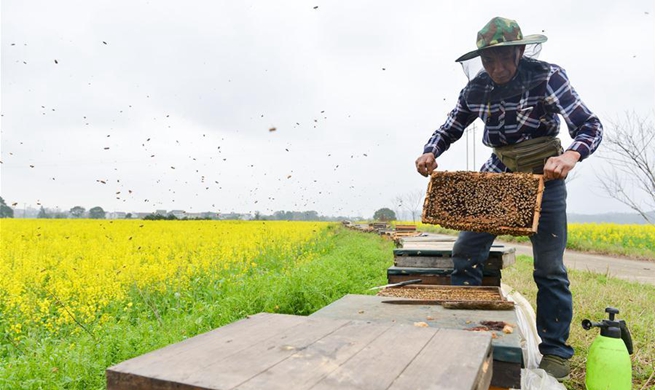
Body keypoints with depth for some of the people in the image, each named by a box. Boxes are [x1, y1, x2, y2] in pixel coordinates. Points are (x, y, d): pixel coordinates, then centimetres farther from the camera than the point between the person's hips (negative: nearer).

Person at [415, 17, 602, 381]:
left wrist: (572, 155, -41)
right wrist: (430, 153, -16)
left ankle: (556, 351, 16)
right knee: (465, 251, -4)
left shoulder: (548, 78, -16)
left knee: (550, 268, -2)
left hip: (544, 175, -3)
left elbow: (591, 126, -19)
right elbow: (449, 129, 6)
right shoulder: (477, 90, -5)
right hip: (499, 173, 4)